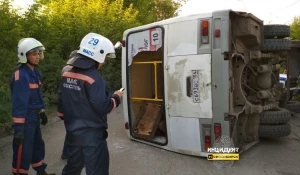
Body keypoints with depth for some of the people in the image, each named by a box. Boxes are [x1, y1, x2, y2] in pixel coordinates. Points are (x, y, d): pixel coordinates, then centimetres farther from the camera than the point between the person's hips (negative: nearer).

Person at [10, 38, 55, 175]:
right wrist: (18, 127, -23)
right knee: (23, 151, 2)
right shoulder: (21, 75, -21)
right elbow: (19, 102, -24)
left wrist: (42, 112, 20)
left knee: (38, 145, 22)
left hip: (34, 116, 10)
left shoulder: (34, 72, 7)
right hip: (26, 118, -10)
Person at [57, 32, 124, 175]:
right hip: (92, 134, -8)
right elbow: (102, 107, -23)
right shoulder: (94, 78, -20)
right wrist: (116, 97, -5)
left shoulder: (67, 74, 5)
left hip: (73, 132, 8)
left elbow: (61, 102, 12)